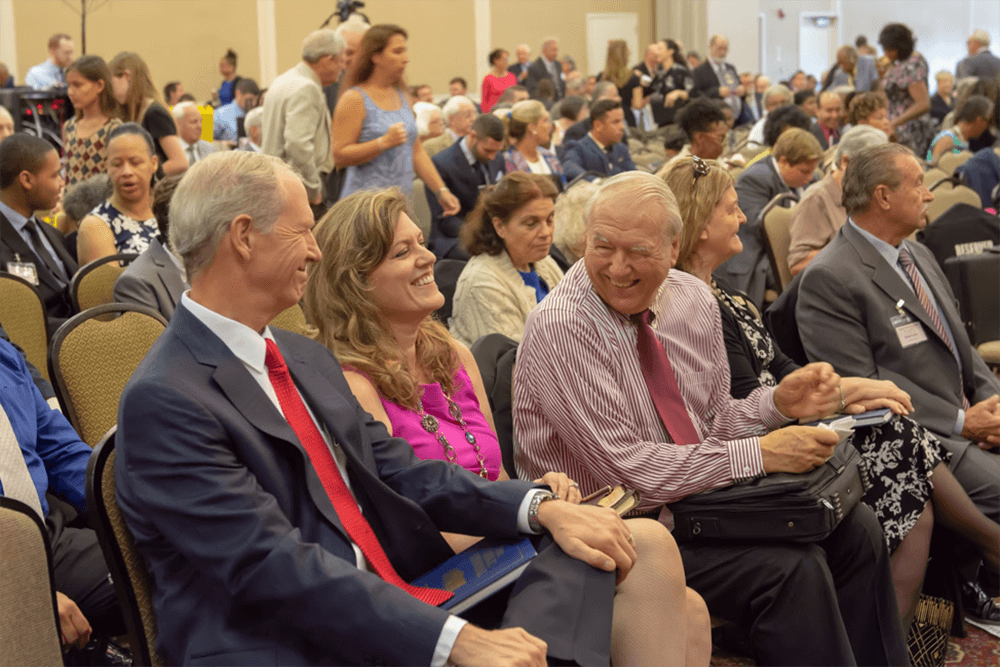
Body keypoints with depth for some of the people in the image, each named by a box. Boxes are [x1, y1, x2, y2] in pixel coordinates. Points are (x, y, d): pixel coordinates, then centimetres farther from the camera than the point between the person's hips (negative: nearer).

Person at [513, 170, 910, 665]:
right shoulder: (559, 330, -20)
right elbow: (624, 467, -24)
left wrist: (777, 404, -9)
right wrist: (758, 454, -23)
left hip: (702, 495, 7)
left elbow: (711, 423, 12)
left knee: (854, 528, -6)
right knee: (792, 568, -23)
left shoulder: (693, 300, 3)